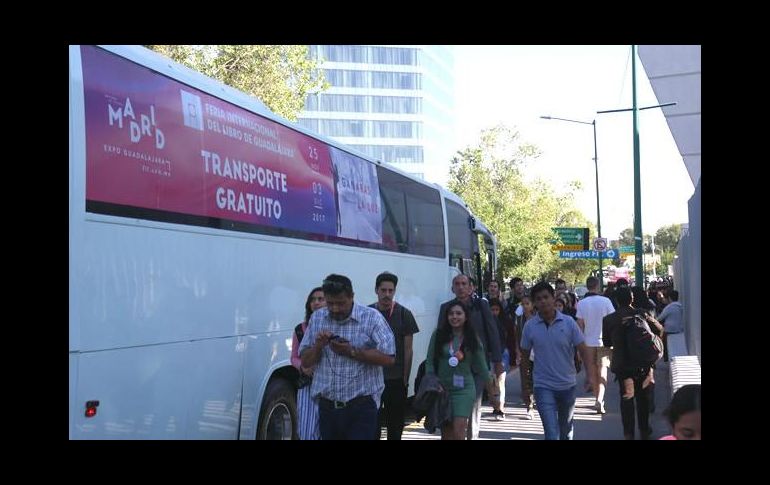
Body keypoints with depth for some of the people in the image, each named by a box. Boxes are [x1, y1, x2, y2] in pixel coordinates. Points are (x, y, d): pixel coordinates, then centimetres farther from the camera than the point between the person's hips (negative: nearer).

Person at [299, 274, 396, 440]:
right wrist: (318, 346, -9)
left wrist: (352, 352, -18)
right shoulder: (317, 318, 10)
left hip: (361, 407, -4)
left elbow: (389, 358, -12)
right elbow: (305, 362, 11)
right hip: (327, 406, 5)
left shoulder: (372, 317, -4)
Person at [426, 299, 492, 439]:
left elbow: (480, 365, 9)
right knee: (446, 433, 8)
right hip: (442, 388, 2)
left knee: (458, 432, -12)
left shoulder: (472, 339, 1)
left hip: (464, 389, -1)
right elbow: (429, 362, 3)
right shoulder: (438, 335, 1)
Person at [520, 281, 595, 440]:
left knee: (566, 429, 20)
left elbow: (582, 349, -4)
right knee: (551, 432, -11)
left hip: (567, 384, 2)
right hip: (543, 386, -1)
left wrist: (590, 373, -14)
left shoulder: (568, 322, -7)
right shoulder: (530, 326, -6)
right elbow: (525, 355, 5)